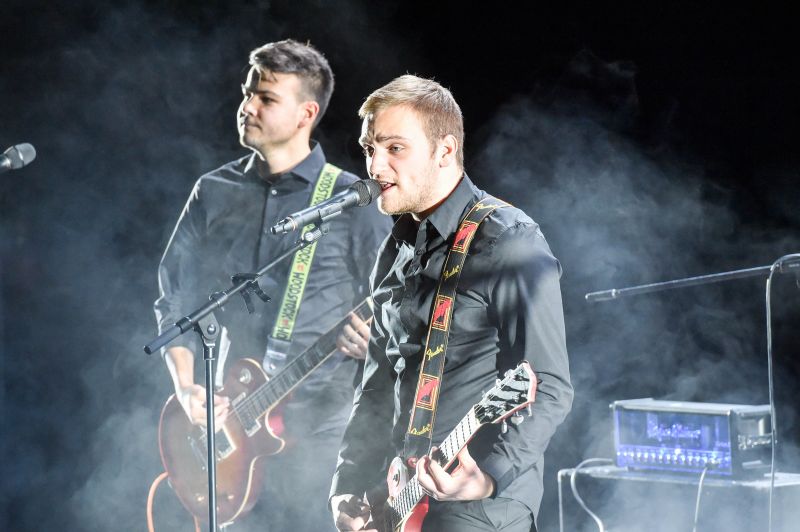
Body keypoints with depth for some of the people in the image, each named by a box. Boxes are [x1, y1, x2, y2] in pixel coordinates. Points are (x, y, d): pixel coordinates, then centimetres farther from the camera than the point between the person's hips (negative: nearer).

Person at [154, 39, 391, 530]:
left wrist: (374, 341, -19)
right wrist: (185, 385, -1)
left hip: (317, 433, -3)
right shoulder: (214, 193, 10)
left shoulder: (355, 204, -1)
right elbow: (174, 299, 13)